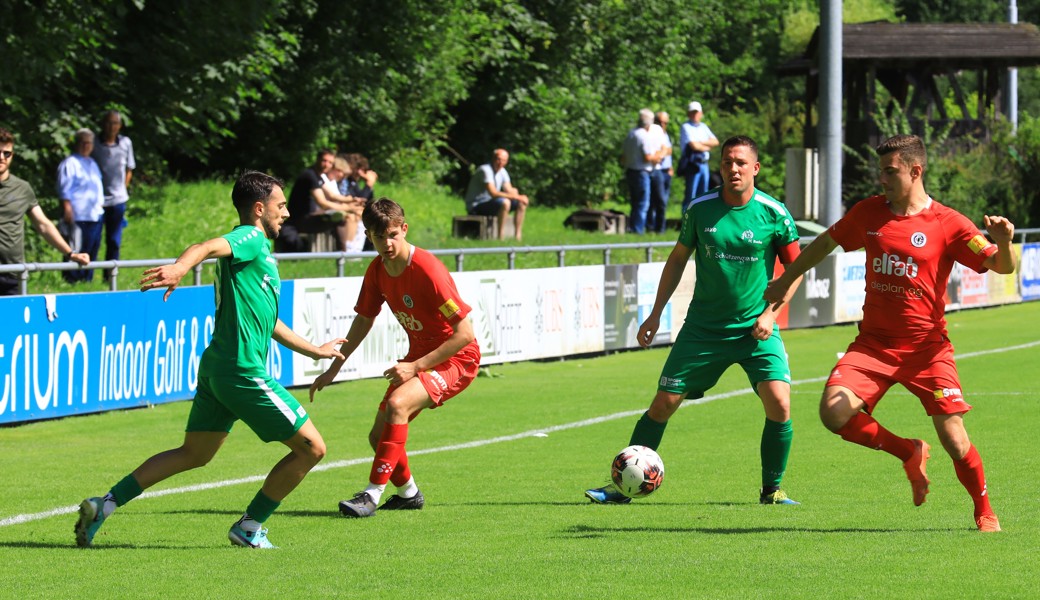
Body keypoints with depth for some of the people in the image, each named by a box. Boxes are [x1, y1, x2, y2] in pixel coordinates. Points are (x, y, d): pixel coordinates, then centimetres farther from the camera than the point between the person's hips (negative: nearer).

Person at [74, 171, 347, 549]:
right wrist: (180, 268, -51)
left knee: (193, 454, 16)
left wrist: (316, 351, 41)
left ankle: (105, 504, 9)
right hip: (244, 372, -10)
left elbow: (268, 322, 33)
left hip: (217, 369, 10)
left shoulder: (257, 252, 23)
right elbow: (206, 247, -29)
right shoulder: (251, 238, -7)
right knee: (311, 448, -1)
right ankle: (250, 528, 7)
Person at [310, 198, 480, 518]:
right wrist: (333, 368, 13)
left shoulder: (428, 271, -26)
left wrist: (415, 366, -25)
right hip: (419, 356, 8)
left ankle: (372, 495, -27)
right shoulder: (377, 270, -3)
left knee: (397, 404, -32)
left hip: (456, 359, -8)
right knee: (379, 436, 5)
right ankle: (408, 493, 33)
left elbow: (465, 334, -25)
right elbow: (364, 320, 16)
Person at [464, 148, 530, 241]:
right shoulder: (485, 170, -21)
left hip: (489, 203, 9)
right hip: (476, 207, -9)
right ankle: (501, 237, -33)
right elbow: (493, 193, -29)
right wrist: (516, 197, -29)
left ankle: (517, 236, -3)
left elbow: (509, 190, 5)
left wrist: (519, 197, -19)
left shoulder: (502, 172, 8)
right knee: (504, 202, -34)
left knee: (521, 203, 1)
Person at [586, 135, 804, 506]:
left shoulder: (774, 214, -8)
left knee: (779, 402, -19)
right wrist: (656, 313, 8)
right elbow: (678, 258, 11)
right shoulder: (700, 210, -3)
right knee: (663, 404, 0)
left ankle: (772, 490, 0)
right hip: (703, 329, 2)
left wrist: (770, 312, -8)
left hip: (756, 330, -1)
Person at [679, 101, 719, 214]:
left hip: (704, 164, 7)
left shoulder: (703, 127, 16)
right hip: (693, 165, -7)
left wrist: (701, 143, -8)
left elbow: (715, 142, 8)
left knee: (703, 195, 11)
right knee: (690, 196, -8)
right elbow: (693, 146, -17)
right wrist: (707, 147, 0)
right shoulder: (686, 127, -5)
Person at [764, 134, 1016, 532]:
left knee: (954, 438, -10)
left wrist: (1003, 244, -33)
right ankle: (909, 454, 8)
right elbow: (827, 242, 23)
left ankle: (985, 514, 17)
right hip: (874, 344, 3)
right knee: (833, 412, -18)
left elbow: (1001, 267, -10)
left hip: (927, 346, -3)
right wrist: (785, 281, 30)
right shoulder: (869, 213, 5)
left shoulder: (948, 224, -6)